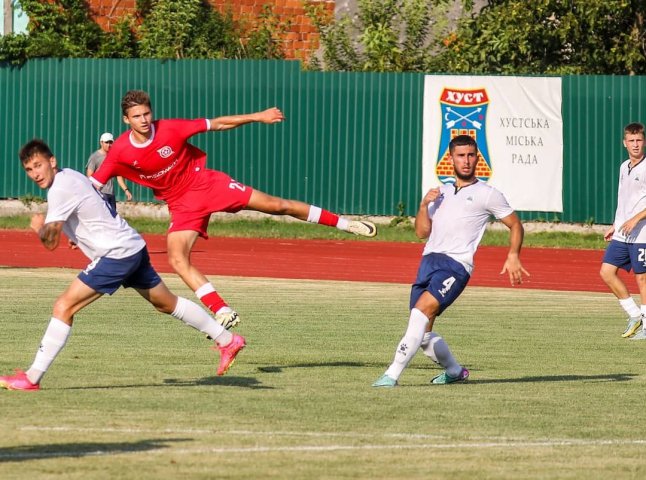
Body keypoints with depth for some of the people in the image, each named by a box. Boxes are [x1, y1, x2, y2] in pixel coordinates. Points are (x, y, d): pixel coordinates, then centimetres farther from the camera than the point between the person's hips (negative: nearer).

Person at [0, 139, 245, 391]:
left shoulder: (60, 189, -18)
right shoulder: (69, 176, 12)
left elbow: (50, 240, -19)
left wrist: (39, 226, 1)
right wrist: (80, 237, 19)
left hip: (117, 254, -10)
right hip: (134, 247, 10)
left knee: (64, 306, -13)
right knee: (167, 303, 24)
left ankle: (31, 378, -15)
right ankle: (227, 340, 35)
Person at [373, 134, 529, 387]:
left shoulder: (487, 194, 7)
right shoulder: (441, 192, 23)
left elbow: (515, 225, 11)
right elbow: (422, 232, 21)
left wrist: (513, 256, -4)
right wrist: (424, 204, 4)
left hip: (456, 264, -6)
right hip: (429, 261, 6)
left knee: (423, 308, -27)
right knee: (423, 333, 3)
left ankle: (393, 374, -30)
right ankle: (454, 371, 28)